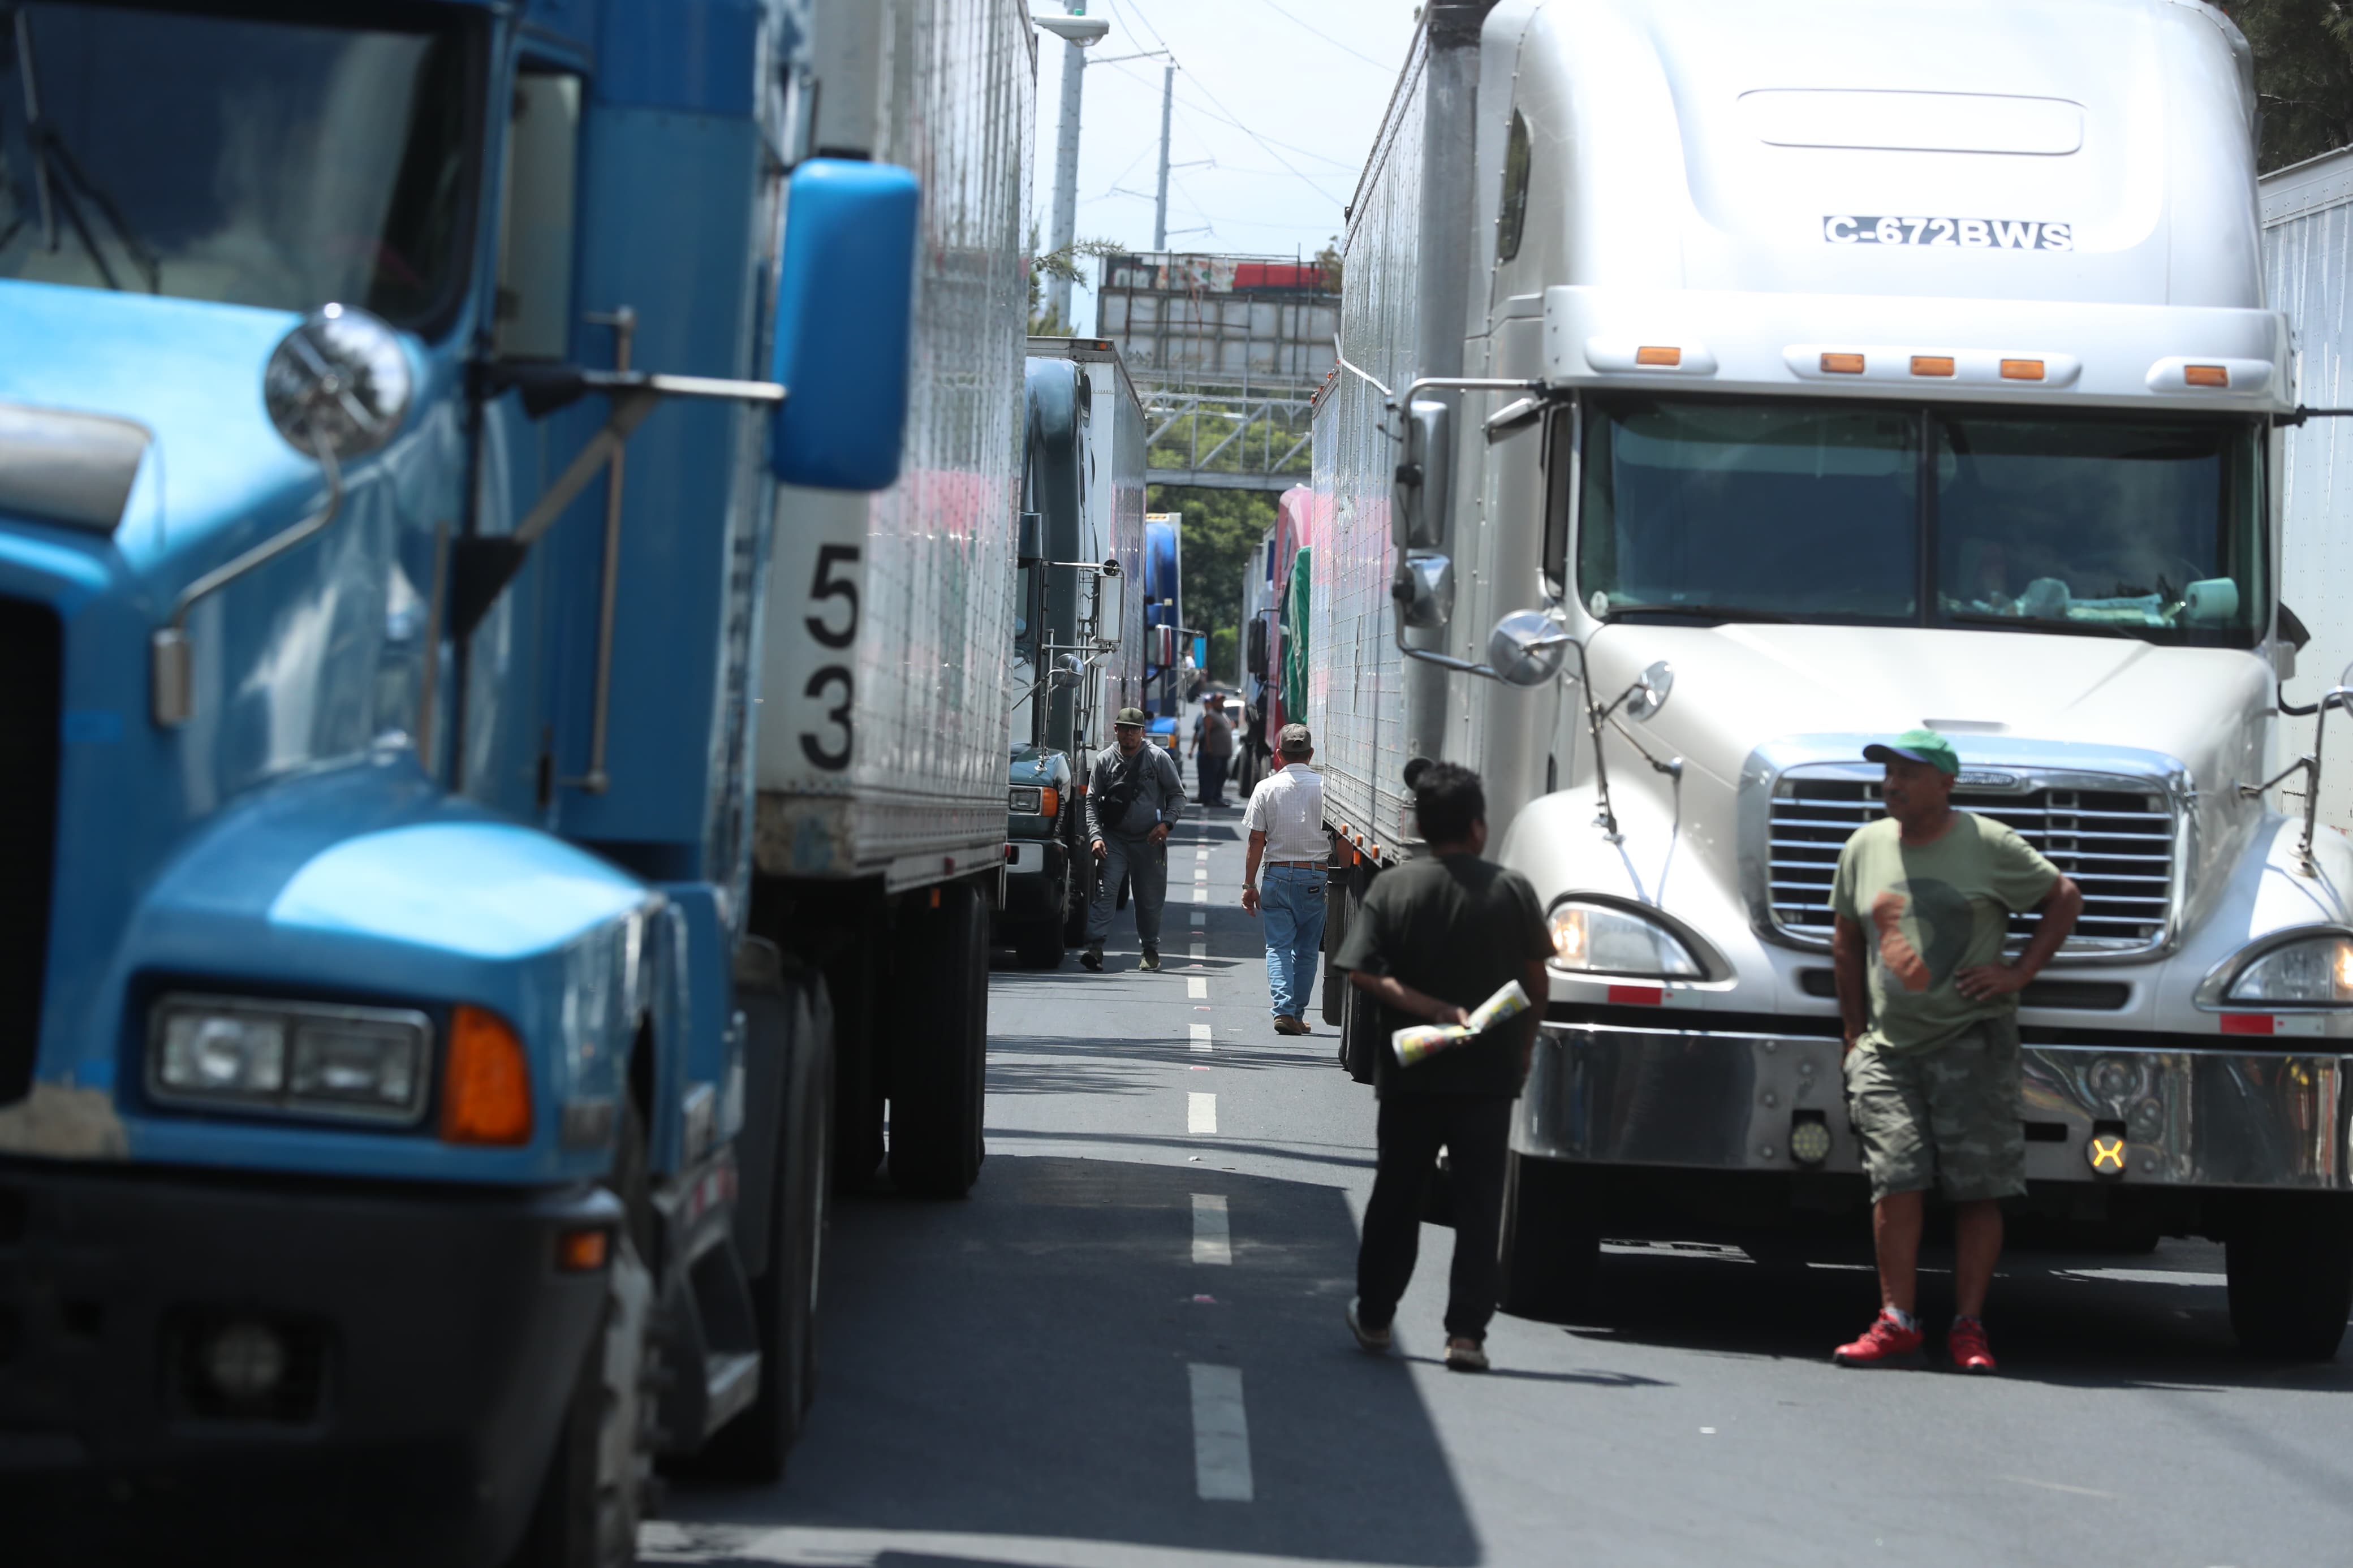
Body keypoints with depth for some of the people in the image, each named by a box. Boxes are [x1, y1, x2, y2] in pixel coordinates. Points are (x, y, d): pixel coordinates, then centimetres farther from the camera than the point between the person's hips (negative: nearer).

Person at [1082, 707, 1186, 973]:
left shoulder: (1158, 758, -1)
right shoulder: (1104, 761, 2)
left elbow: (1178, 794, 5)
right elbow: (1092, 802, 4)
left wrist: (1166, 823, -11)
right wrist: (1095, 836, -8)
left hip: (1150, 841, 0)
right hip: (1114, 839, 0)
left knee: (1150, 900, 7)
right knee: (1103, 891, -16)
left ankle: (1151, 951, 24)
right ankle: (1095, 946, -22)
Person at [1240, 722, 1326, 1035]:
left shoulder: (1267, 788, -2)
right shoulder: (1324, 788, -3)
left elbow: (1256, 839, -2)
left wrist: (1249, 884, 4)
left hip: (1277, 873, 0)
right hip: (1315, 874, 0)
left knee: (1278, 947, 3)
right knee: (1307, 949, 9)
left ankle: (1284, 1010, -13)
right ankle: (1297, 1015, 12)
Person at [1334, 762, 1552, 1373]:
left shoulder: (1391, 889, -5)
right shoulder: (1513, 891, -5)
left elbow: (1363, 973, -15)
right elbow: (1536, 984, 0)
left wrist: (1433, 1009, -12)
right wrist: (1522, 1051, 12)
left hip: (1411, 1072, 1)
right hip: (1489, 1074, -1)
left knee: (1397, 1193, 16)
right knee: (1479, 1204, 3)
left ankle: (1373, 1317, 26)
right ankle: (1467, 1333, -3)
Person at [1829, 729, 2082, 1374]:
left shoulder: (1988, 845, -1)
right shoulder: (1864, 848, 10)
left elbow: (2064, 898, 7)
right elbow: (1846, 939, 21)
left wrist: (2018, 974, -2)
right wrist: (1855, 1031, 16)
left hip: (1972, 1040, -3)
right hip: (1890, 1045, 3)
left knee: (1977, 1187, -4)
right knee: (1895, 1178, -9)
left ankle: (1969, 1328, 1)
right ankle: (1897, 1325, -7)